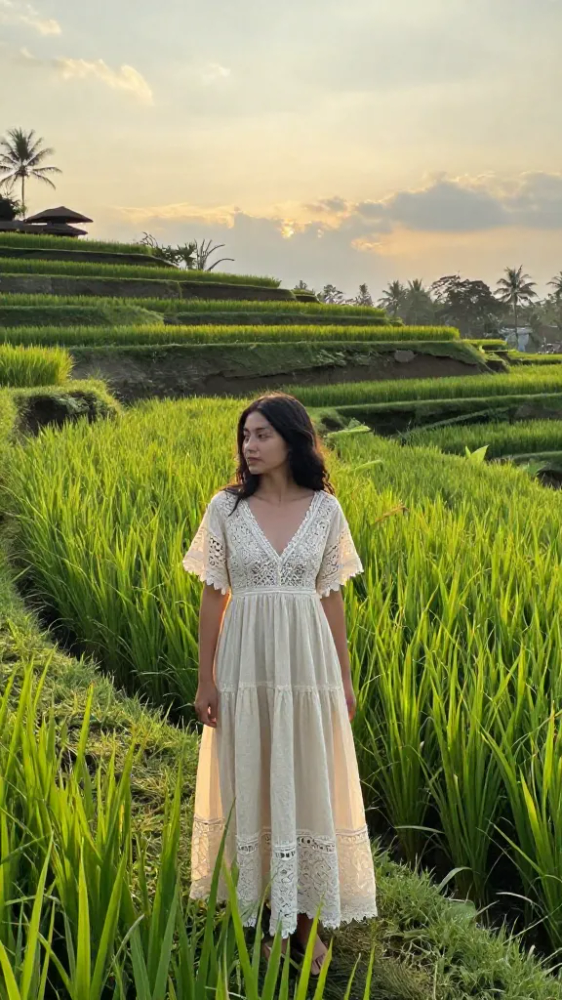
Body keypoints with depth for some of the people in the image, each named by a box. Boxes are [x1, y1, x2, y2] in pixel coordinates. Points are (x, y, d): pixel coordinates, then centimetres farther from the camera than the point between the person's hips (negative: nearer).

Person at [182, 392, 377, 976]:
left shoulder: (325, 509, -1)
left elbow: (331, 597, 5)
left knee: (307, 785, 7)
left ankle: (303, 921, 23)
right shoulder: (226, 507, -2)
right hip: (246, 662, 0)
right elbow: (212, 597, 1)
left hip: (307, 662, 1)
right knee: (249, 786, 8)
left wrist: (345, 678, 6)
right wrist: (205, 681, -1)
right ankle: (255, 917, 25)